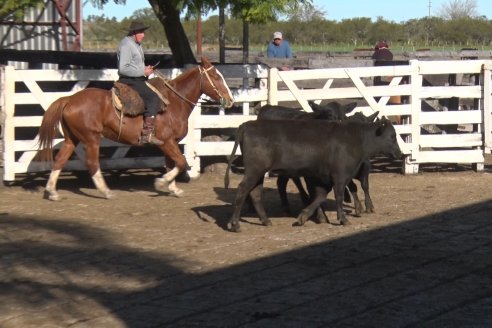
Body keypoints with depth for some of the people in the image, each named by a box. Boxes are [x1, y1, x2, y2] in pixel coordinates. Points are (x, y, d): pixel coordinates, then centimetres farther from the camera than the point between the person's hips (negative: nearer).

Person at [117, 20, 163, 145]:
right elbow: (123, 68, -22)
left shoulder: (137, 44, 18)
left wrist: (146, 69, 9)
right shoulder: (126, 45, -15)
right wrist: (143, 71, -19)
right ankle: (148, 133, -28)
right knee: (153, 97, -24)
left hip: (138, 79, 11)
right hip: (129, 81, -11)